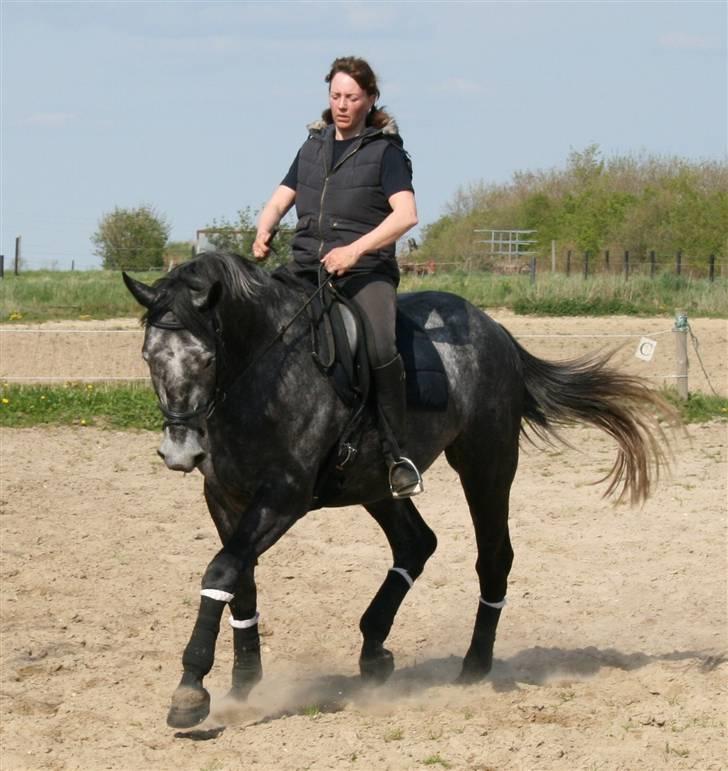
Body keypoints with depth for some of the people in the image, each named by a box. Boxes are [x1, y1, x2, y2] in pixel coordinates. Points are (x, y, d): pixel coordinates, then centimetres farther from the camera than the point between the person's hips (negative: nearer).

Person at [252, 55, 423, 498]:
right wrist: (264, 231, -6)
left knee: (381, 349, -31)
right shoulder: (313, 146, 20)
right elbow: (280, 200, 17)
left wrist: (355, 249, -21)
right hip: (306, 268, 5)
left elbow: (406, 214, -9)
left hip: (366, 271, -5)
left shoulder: (385, 149, 4)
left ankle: (399, 456, -19)